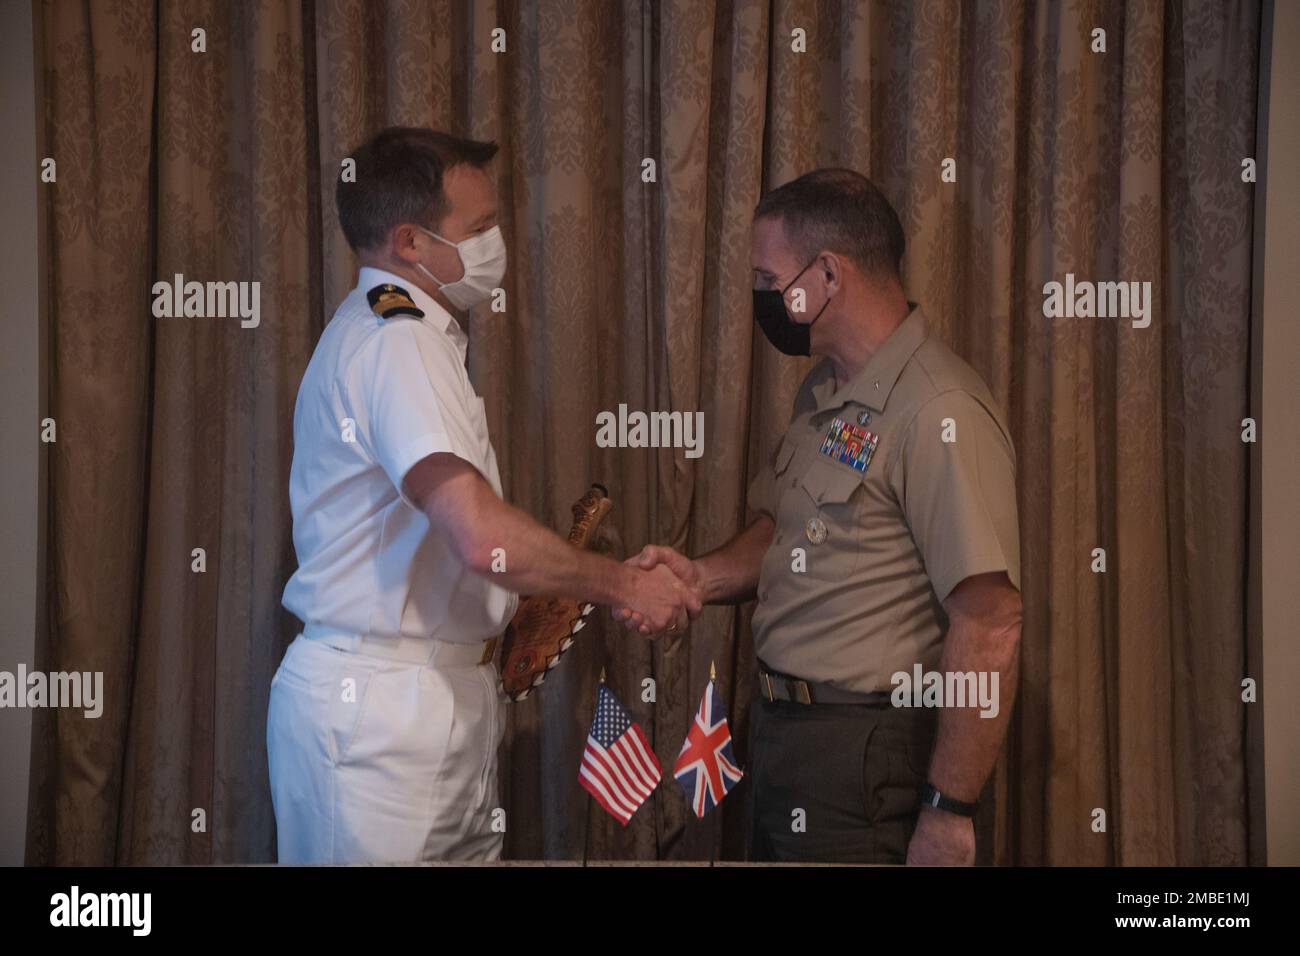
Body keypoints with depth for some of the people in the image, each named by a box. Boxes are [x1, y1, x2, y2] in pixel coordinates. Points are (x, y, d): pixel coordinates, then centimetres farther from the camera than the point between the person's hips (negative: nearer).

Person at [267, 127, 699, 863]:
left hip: (446, 687, 9)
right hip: (377, 702, -9)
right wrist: (626, 585, -16)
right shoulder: (394, 341, -17)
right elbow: (486, 539, -28)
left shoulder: (397, 333, 16)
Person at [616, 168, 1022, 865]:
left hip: (862, 754, -9)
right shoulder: (823, 393, 9)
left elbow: (989, 627, -25)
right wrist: (704, 577, -1)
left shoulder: (939, 414, -22)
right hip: (783, 730, 9)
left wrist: (948, 811, -22)